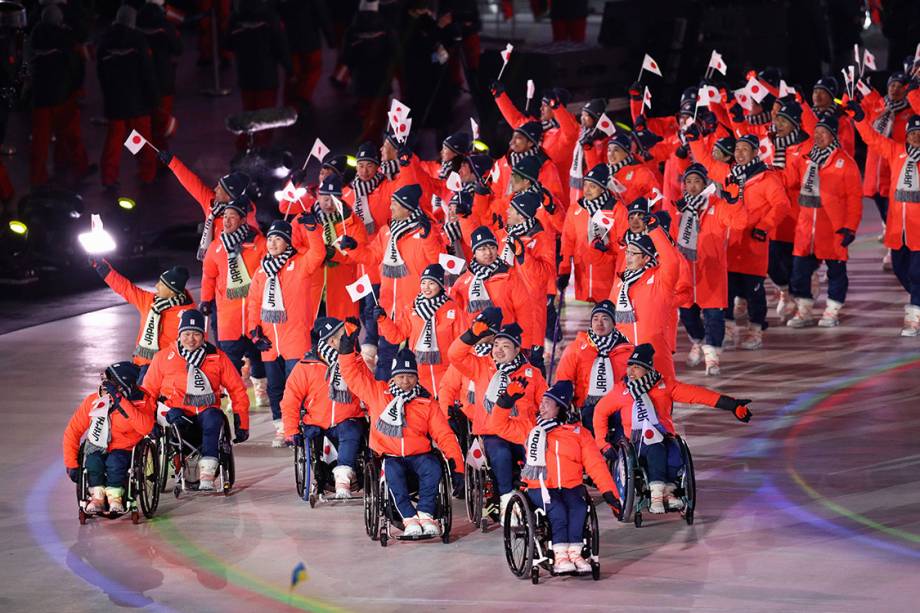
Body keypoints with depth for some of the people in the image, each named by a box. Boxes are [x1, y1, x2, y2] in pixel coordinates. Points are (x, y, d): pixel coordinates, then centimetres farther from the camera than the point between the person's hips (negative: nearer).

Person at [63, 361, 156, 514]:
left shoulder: (141, 402, -13)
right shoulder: (93, 401, -7)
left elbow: (145, 427, -32)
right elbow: (72, 431, -2)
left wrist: (120, 402, -33)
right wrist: (71, 465, -8)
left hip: (124, 451, -2)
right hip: (99, 448, 2)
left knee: (115, 461, -33)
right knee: (93, 460, -30)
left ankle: (115, 498, -16)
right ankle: (97, 497, -17)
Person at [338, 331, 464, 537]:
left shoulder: (427, 403, 9)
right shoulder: (376, 393, 11)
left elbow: (444, 434, 5)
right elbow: (352, 373, 13)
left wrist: (455, 462, -7)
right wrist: (347, 349, -1)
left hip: (419, 456, 1)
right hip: (390, 456, -1)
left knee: (433, 468, -33)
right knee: (393, 472, -35)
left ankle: (425, 514, -32)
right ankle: (409, 518, -39)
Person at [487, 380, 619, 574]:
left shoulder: (578, 433, 12)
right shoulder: (530, 430, 16)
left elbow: (595, 464, 7)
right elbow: (500, 425, 15)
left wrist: (609, 493, -3)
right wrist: (507, 400, 1)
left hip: (571, 488, 0)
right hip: (540, 488, 0)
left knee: (578, 508, -31)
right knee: (557, 509, -31)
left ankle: (574, 553, -30)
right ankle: (560, 556, -33)